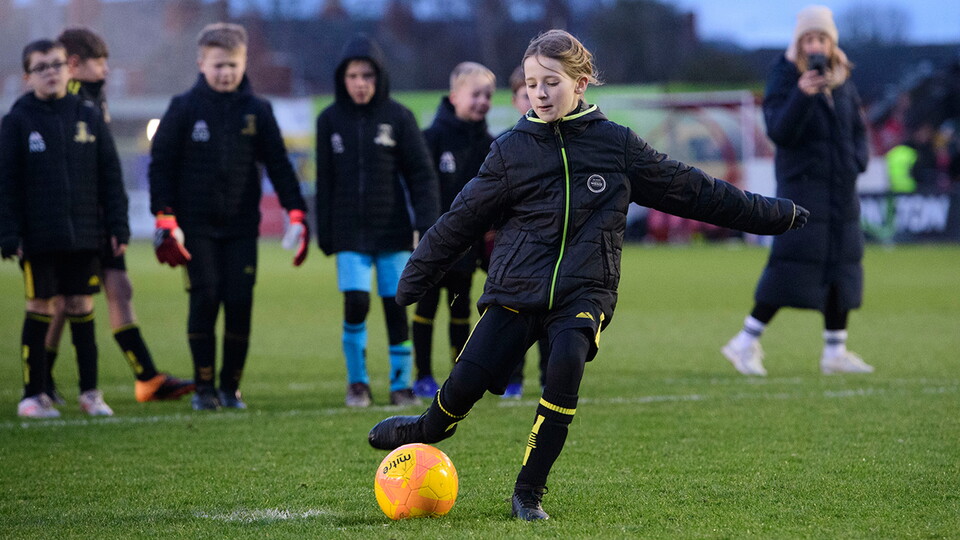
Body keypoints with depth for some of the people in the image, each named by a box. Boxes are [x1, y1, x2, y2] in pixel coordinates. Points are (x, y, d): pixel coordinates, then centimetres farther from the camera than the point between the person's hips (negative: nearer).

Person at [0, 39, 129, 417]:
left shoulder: (88, 116, 7)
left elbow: (110, 175, 9)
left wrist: (117, 226, 4)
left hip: (84, 234, 2)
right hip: (38, 238, -2)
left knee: (82, 309, 7)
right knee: (39, 310, 2)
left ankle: (90, 391, 14)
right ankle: (34, 394, 8)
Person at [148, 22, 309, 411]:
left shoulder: (257, 110, 6)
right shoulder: (184, 108, 0)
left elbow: (278, 164, 10)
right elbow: (161, 164, 1)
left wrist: (296, 213, 1)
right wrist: (165, 218, -7)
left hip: (242, 225, 2)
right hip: (197, 225, -2)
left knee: (240, 304, -3)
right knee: (205, 302, -7)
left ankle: (231, 386, 10)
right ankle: (204, 388, 3)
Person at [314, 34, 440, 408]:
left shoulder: (398, 117, -2)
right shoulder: (330, 120, 3)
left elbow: (421, 174, -1)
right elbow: (325, 181, 8)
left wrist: (427, 222, -11)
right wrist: (325, 234, 6)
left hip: (393, 229, 0)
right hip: (350, 233, 0)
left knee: (395, 305, 2)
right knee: (356, 302, -12)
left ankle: (401, 383, 15)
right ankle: (357, 381, 5)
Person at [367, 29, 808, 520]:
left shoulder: (616, 144, 4)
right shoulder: (512, 150, 4)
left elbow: (691, 189, 12)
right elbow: (462, 219, 12)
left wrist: (771, 214, 15)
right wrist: (416, 276, 16)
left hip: (584, 292, -1)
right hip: (515, 289, 1)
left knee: (566, 364, -30)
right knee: (466, 380, -11)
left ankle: (530, 492, -17)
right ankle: (430, 429, 29)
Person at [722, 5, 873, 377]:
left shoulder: (843, 80, 10)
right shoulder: (785, 79, -8)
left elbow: (858, 128, 20)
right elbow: (779, 132, -20)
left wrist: (858, 160, 2)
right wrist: (802, 95, -33)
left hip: (841, 190, 7)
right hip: (801, 186, -6)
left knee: (842, 268, 7)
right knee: (792, 265, -12)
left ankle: (835, 352, 15)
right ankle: (746, 343, -4)